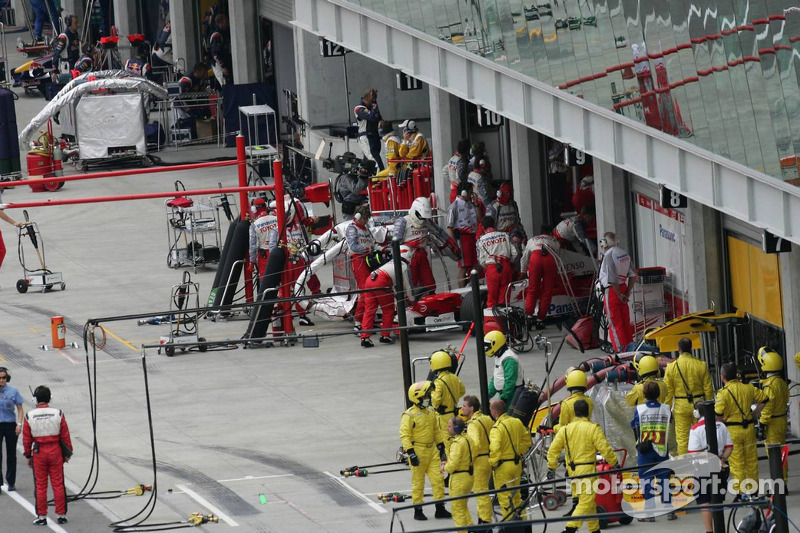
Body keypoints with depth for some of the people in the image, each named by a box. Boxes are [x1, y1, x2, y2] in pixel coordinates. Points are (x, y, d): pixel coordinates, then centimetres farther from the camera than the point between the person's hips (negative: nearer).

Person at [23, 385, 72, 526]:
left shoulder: (30, 416, -7)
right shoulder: (58, 414, -6)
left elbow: (26, 438, -2)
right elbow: (65, 435, -1)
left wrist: (28, 455, 9)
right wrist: (67, 453, 9)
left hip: (38, 453, -1)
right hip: (55, 451, 1)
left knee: (40, 486, 7)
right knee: (58, 484, 7)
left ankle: (41, 517, 10)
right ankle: (62, 515, 11)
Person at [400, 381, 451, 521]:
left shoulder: (431, 412, 9)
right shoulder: (409, 415, -13)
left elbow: (437, 431, 20)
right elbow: (404, 435, -16)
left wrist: (441, 447, 19)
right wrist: (411, 453, -22)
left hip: (431, 450, 6)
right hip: (417, 451, -6)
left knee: (438, 479, 3)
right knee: (418, 482, 3)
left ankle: (440, 509, 11)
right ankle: (418, 511, 12)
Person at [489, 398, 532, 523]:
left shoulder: (497, 428, -20)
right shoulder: (517, 422, 3)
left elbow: (495, 449, -29)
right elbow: (526, 440, 13)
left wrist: (492, 463, -14)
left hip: (503, 466, -7)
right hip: (517, 464, 7)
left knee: (504, 496, 1)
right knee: (515, 494, 20)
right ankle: (522, 520, 25)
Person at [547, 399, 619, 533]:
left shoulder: (565, 429, 5)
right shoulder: (593, 428, -9)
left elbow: (553, 450, 6)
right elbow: (605, 449, -10)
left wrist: (551, 468, 15)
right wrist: (615, 463, 4)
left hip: (572, 471, 6)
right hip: (587, 470, -6)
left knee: (589, 502, 18)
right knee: (586, 502, -7)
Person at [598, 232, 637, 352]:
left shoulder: (609, 255, -18)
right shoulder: (624, 253, 6)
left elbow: (612, 279, -23)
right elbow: (633, 276, 9)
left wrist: (619, 296, -13)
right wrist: (627, 293, 10)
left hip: (612, 290, -7)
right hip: (623, 287, 7)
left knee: (615, 324, -1)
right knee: (625, 321, 15)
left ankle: (621, 350, -2)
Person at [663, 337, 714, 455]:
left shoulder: (672, 367, -6)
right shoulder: (701, 365, -4)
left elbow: (668, 391, -2)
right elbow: (708, 389, 0)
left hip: (681, 406, -1)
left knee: (682, 438, 5)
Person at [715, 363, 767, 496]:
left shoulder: (723, 392, -14)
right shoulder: (748, 388, 1)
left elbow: (718, 414, -18)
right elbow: (764, 399, 10)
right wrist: (754, 413, 16)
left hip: (732, 430, -5)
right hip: (749, 428, 5)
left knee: (736, 462, 3)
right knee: (751, 460, 14)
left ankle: (740, 492, 4)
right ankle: (753, 489, 23)